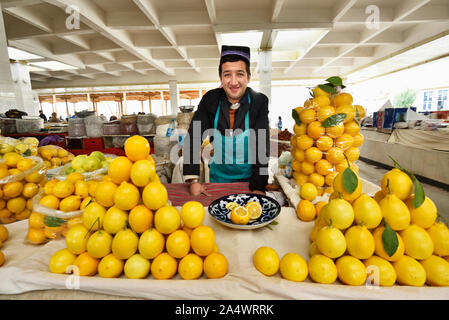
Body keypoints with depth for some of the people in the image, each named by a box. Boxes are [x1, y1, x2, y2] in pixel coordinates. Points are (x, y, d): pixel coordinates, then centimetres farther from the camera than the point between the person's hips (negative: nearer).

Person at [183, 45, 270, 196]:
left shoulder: (259, 102, -15)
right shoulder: (210, 99, -12)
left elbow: (262, 146, -19)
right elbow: (193, 138, -14)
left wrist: (258, 187, -26)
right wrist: (193, 180, -21)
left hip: (249, 176, -1)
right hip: (218, 176, 2)